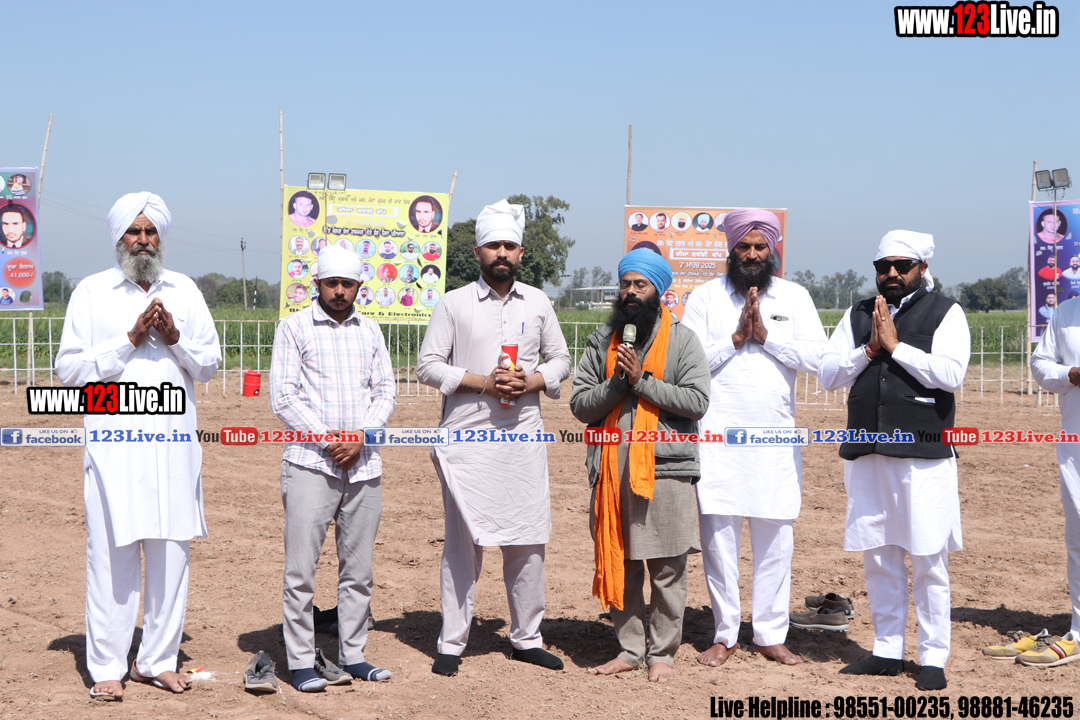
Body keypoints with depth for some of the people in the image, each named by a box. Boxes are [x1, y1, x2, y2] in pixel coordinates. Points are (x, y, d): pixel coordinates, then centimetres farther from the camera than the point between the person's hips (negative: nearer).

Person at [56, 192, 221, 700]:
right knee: (111, 554, -3)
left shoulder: (184, 291, 14)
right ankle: (107, 668, 6)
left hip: (175, 441, 3)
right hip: (115, 443, -3)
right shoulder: (92, 292, 5)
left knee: (171, 551, 4)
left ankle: (158, 660, 14)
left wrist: (175, 338, -5)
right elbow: (68, 369, -1)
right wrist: (129, 340, -10)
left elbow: (210, 362, 14)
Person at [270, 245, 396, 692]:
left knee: (359, 568, 8)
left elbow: (386, 392, 11)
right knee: (301, 568, -5)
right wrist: (326, 437, -12)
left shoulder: (370, 332, 16)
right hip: (310, 463, -4)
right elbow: (282, 396, -4)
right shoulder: (294, 328, 3)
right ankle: (301, 662, 2)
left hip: (363, 464, 4)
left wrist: (360, 436, -6)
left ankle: (352, 655, 17)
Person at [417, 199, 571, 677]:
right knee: (463, 540, -2)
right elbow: (427, 366, -1)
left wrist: (532, 381, -5)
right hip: (467, 437, -3)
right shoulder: (454, 304, 2)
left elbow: (561, 360, 16)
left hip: (524, 436, 3)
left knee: (527, 539, 6)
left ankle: (526, 638, 19)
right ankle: (451, 643, 7)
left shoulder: (538, 303, 12)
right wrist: (483, 382, -13)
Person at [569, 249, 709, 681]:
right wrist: (617, 383, -10)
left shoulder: (681, 340, 3)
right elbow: (579, 404, 6)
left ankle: (662, 653, 13)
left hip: (666, 469, -3)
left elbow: (697, 401, -7)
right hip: (612, 470, 3)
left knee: (667, 569, 1)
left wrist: (643, 381, -13)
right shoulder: (602, 341, 12)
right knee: (619, 565, 9)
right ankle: (629, 649, 20)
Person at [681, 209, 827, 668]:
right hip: (718, 435, -1)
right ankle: (724, 635, 11)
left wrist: (766, 336, -9)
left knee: (776, 539, 4)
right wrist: (735, 338, -9)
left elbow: (817, 357, -1)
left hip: (776, 434, 1)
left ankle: (771, 635, 14)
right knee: (718, 536, 0)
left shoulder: (795, 297, 9)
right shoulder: (706, 296, 6)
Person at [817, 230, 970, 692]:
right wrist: (870, 348, -7)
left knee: (928, 562, -1)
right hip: (867, 454, 5)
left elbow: (951, 373, -14)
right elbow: (827, 374, 6)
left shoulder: (945, 313, 1)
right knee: (878, 558, 10)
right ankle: (887, 652, 20)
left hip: (923, 456, -4)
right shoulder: (858, 315, 13)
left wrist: (895, 345, -11)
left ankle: (933, 659, 8)